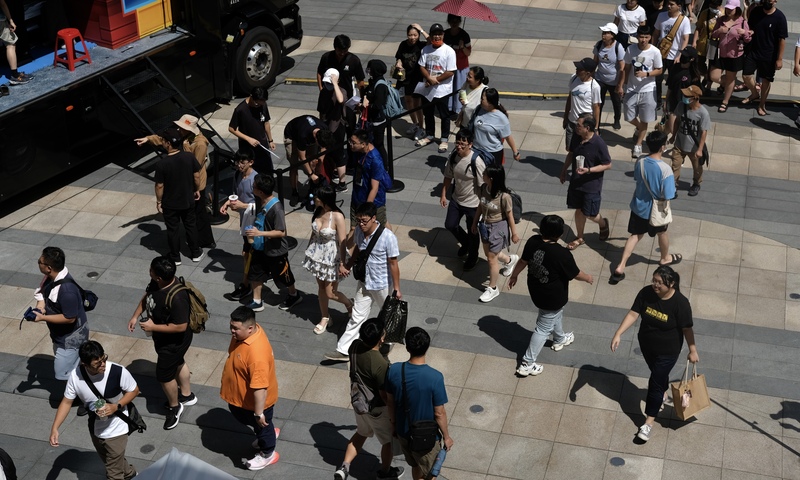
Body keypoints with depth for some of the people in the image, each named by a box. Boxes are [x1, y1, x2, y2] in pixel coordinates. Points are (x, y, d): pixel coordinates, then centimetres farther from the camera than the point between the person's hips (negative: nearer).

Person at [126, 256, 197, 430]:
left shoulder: (177, 297, -40)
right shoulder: (156, 283, -15)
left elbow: (181, 326, -33)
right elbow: (146, 297, 7)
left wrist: (153, 327, -28)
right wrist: (135, 316, -1)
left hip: (174, 341, -9)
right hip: (163, 337, 9)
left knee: (164, 375, 9)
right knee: (178, 363, 28)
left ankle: (174, 407, 36)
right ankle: (187, 395, 52)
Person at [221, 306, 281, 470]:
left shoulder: (257, 353, -43)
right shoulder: (247, 332, -15)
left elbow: (260, 387, -37)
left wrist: (259, 413, -28)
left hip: (255, 400, -8)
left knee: (260, 425, 20)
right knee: (243, 418, 33)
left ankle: (267, 454, 48)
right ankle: (269, 432, 59)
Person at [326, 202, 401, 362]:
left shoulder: (388, 237, -28)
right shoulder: (360, 232, -9)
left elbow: (393, 264, -20)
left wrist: (397, 288, -15)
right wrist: (346, 265, 6)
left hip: (382, 285, -5)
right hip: (364, 282, 5)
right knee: (357, 316, 9)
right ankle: (344, 350, 13)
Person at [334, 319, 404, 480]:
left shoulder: (355, 346, -16)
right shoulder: (381, 364, -36)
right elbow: (385, 395, -24)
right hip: (377, 408, -6)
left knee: (362, 433, 32)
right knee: (389, 440, 22)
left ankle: (344, 466, 28)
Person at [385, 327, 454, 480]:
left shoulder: (394, 370, -17)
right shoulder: (435, 377, -29)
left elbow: (390, 402, -2)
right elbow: (439, 413, -19)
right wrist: (446, 436, -3)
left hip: (403, 432, 4)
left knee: (416, 466, 29)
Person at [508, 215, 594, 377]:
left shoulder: (532, 242, -17)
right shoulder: (562, 254, -32)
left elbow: (523, 261, 0)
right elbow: (575, 274, -15)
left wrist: (514, 275, 19)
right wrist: (588, 278, 7)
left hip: (536, 290, 7)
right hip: (553, 297, -7)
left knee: (555, 315, 33)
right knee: (544, 328, 9)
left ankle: (559, 340, 60)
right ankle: (527, 364, 16)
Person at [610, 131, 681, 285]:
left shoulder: (640, 162, -13)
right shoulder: (665, 169, -30)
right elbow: (667, 196, -25)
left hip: (639, 206, 4)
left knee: (636, 235, 18)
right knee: (662, 232, 25)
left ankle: (620, 267, 10)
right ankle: (665, 258, 51)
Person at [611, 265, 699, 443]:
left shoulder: (680, 303, -27)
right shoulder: (646, 293, -17)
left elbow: (687, 329, -17)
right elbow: (633, 314, -14)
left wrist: (692, 351, -8)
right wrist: (618, 334, -23)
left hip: (667, 351, -4)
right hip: (646, 345, 4)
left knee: (655, 382, 3)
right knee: (658, 374, 29)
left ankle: (649, 422, 17)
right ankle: (662, 394, 59)